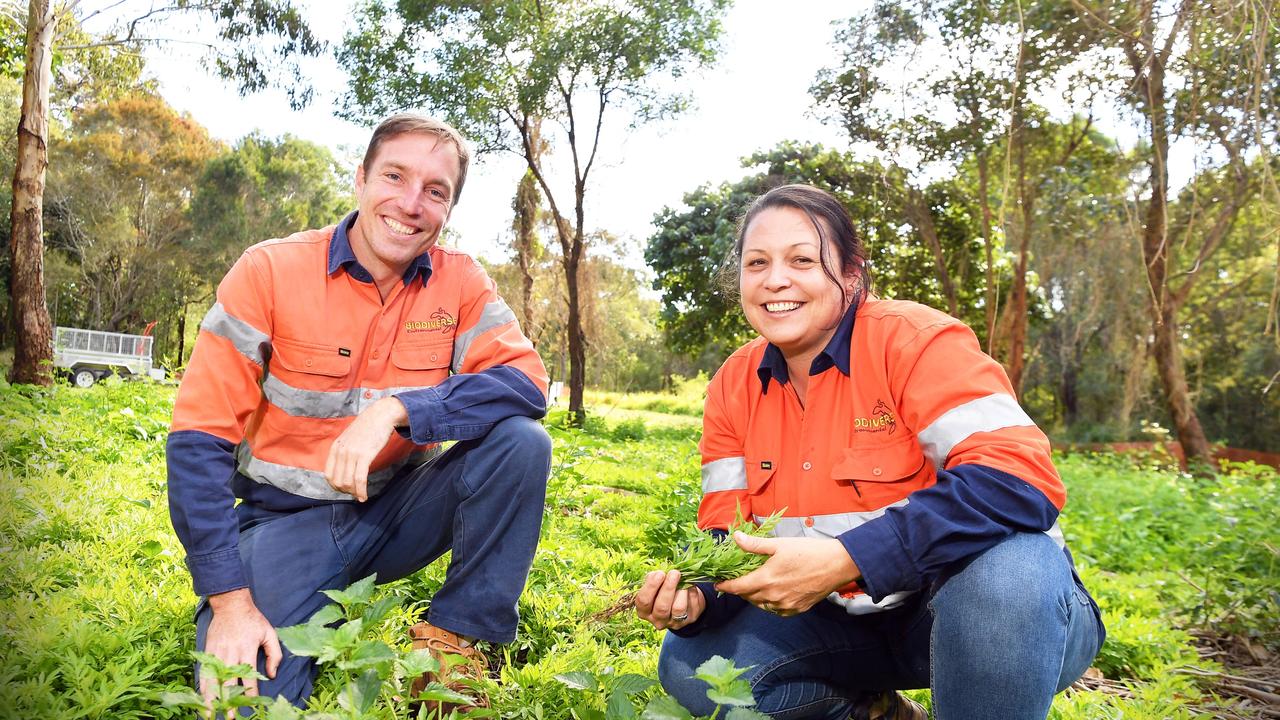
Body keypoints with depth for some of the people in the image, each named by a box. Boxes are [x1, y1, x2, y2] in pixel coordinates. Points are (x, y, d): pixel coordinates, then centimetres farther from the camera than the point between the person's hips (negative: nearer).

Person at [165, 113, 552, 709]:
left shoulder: (460, 282, -5)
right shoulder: (270, 271, -12)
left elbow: (526, 382, -18)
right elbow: (200, 438, -12)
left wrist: (397, 409, -32)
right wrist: (229, 598, -17)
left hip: (399, 510, 3)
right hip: (289, 519, -2)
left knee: (521, 440, -22)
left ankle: (453, 639, -8)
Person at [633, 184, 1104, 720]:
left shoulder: (913, 339, -19)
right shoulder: (733, 387, -2)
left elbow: (1021, 479, -30)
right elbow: (725, 531, -2)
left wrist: (845, 558, -38)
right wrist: (693, 589, -26)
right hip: (848, 617, 5)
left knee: (1006, 562, -37)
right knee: (691, 665, -10)